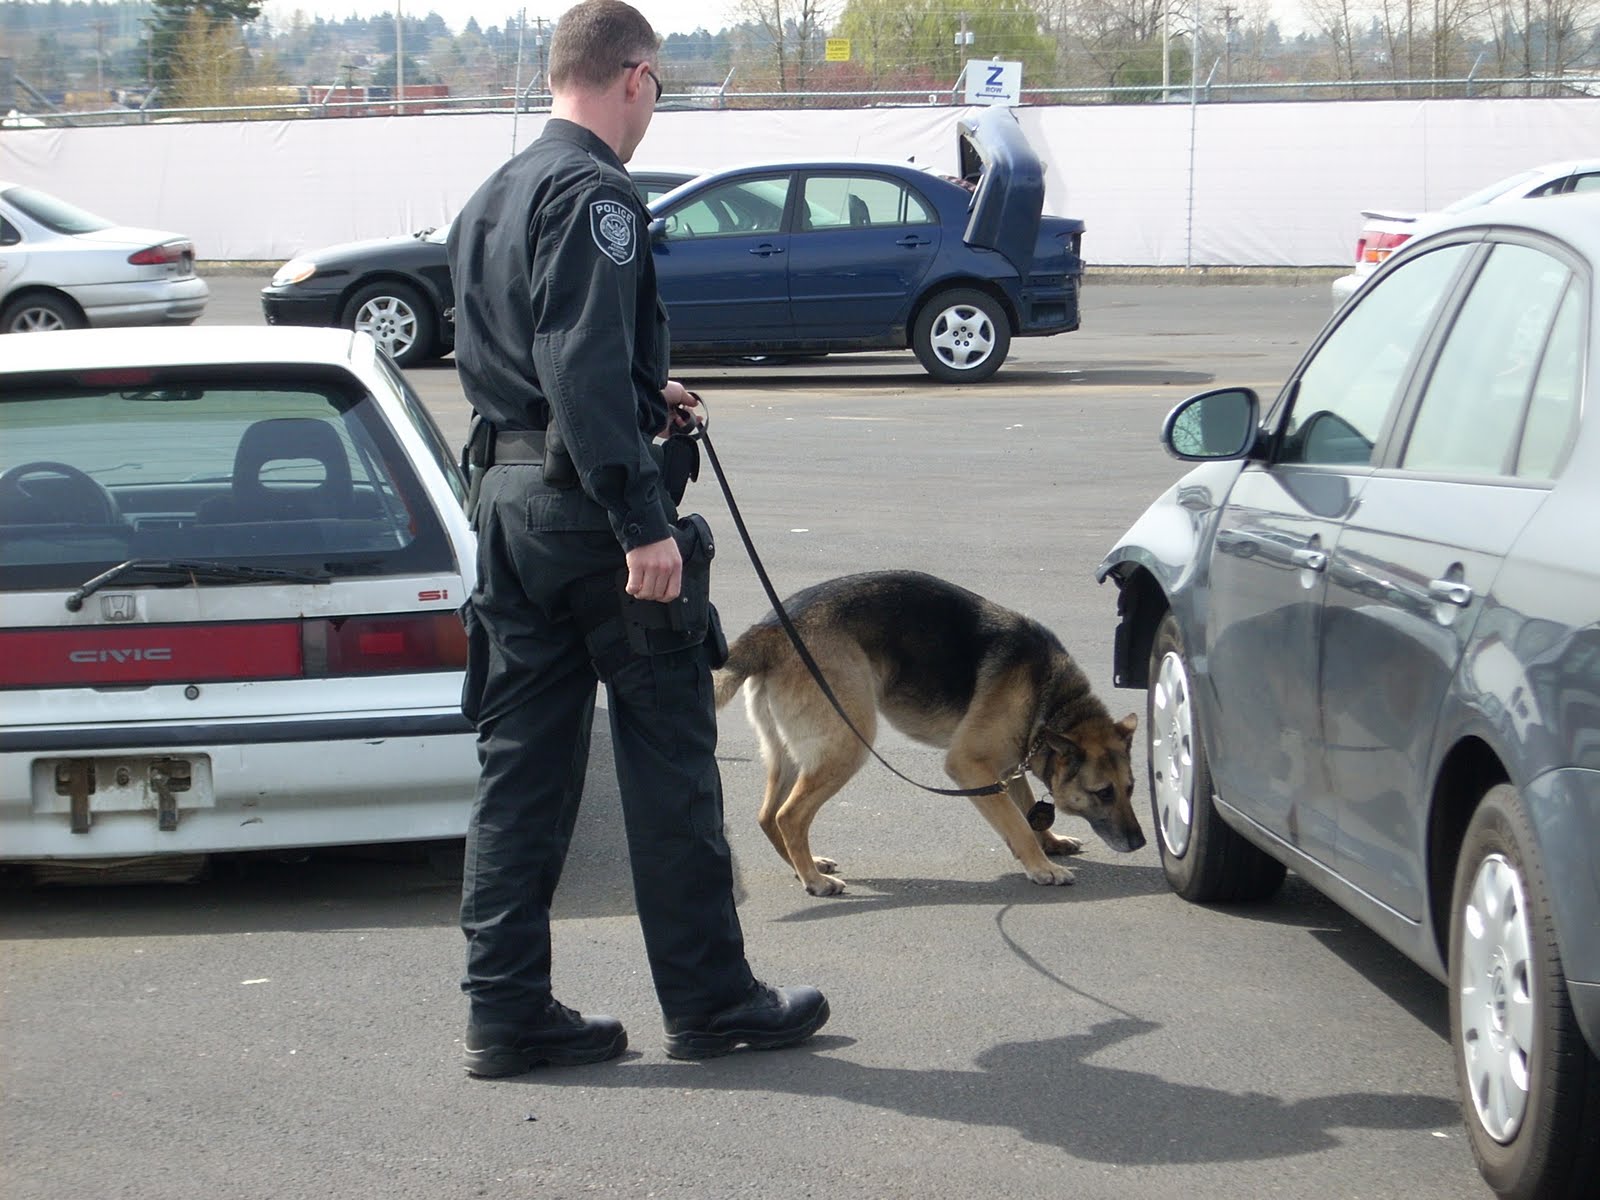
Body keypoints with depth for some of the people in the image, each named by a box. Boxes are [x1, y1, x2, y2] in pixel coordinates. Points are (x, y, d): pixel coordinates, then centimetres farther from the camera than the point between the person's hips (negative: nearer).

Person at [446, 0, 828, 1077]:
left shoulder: (492, 200, 17)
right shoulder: (595, 194, -12)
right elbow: (585, 365, -22)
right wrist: (642, 521, -24)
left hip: (505, 496, 9)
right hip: (590, 505, -9)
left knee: (522, 761, 10)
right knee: (670, 753, 2)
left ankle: (507, 1009, 10)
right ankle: (709, 997, 9)